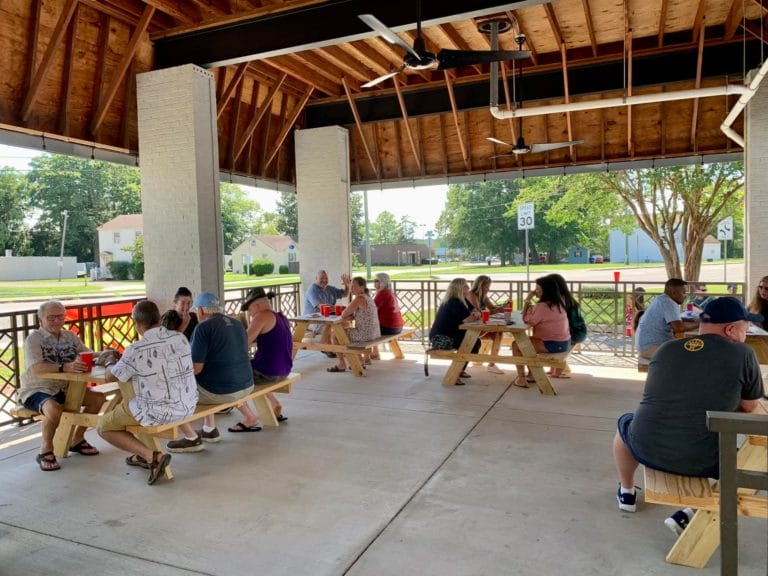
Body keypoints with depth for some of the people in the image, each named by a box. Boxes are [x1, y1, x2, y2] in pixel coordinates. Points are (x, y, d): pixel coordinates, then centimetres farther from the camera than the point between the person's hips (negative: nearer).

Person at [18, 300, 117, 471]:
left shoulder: (70, 336, 7)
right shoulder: (33, 339, -12)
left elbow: (87, 355, 0)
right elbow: (36, 369, -27)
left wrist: (103, 355, -23)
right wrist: (65, 367, -43)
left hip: (63, 388, 6)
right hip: (36, 391, -6)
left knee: (98, 398, -8)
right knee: (55, 409, -35)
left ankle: (77, 439, 11)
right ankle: (45, 450, -8)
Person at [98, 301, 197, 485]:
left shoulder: (136, 350, -19)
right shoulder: (180, 338, -3)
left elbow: (110, 377, -2)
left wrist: (109, 365, 21)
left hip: (158, 412, -7)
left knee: (104, 427, 15)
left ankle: (153, 456, -1)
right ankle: (142, 455, 35)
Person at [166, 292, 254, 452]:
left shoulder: (203, 328, -13)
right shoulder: (237, 324, 10)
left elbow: (196, 368, -16)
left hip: (220, 391, -8)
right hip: (245, 386, 8)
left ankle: (192, 438, 13)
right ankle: (210, 430, 33)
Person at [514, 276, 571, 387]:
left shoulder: (542, 306, -20)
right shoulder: (558, 303, 8)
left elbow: (526, 320, -10)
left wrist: (527, 301, -7)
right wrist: (531, 306, -2)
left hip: (553, 344, -10)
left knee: (516, 344, -6)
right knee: (530, 341, 30)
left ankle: (521, 379, -1)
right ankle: (531, 375, 35)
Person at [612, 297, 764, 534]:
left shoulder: (665, 349, 8)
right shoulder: (743, 354, -3)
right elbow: (749, 407, 10)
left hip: (647, 449, 3)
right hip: (703, 462, -2)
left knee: (625, 423, 34)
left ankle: (626, 493, 44)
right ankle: (688, 515, 15)